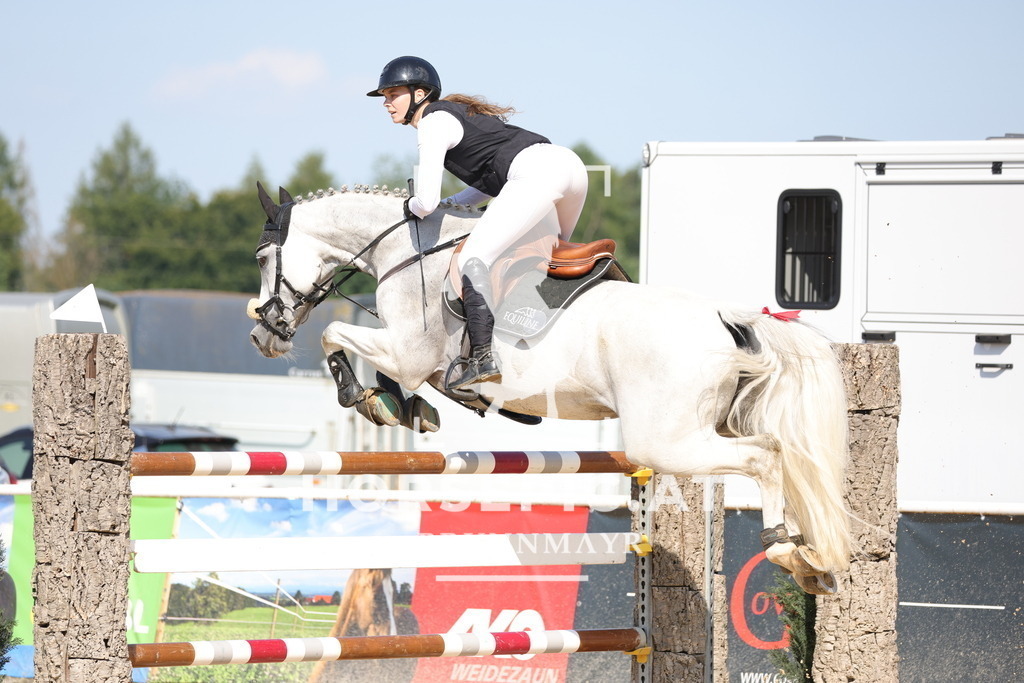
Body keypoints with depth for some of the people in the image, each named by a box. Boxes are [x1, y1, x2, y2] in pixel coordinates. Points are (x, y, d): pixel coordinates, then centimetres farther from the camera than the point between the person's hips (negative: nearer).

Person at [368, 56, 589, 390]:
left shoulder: (432, 123, 1)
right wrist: (447, 204, 24)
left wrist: (412, 206, 16)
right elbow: (493, 179, 34)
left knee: (474, 256, -14)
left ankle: (483, 358, -26)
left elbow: (427, 202, -7)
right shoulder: (457, 112, 29)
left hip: (536, 171, -10)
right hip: (571, 164, 10)